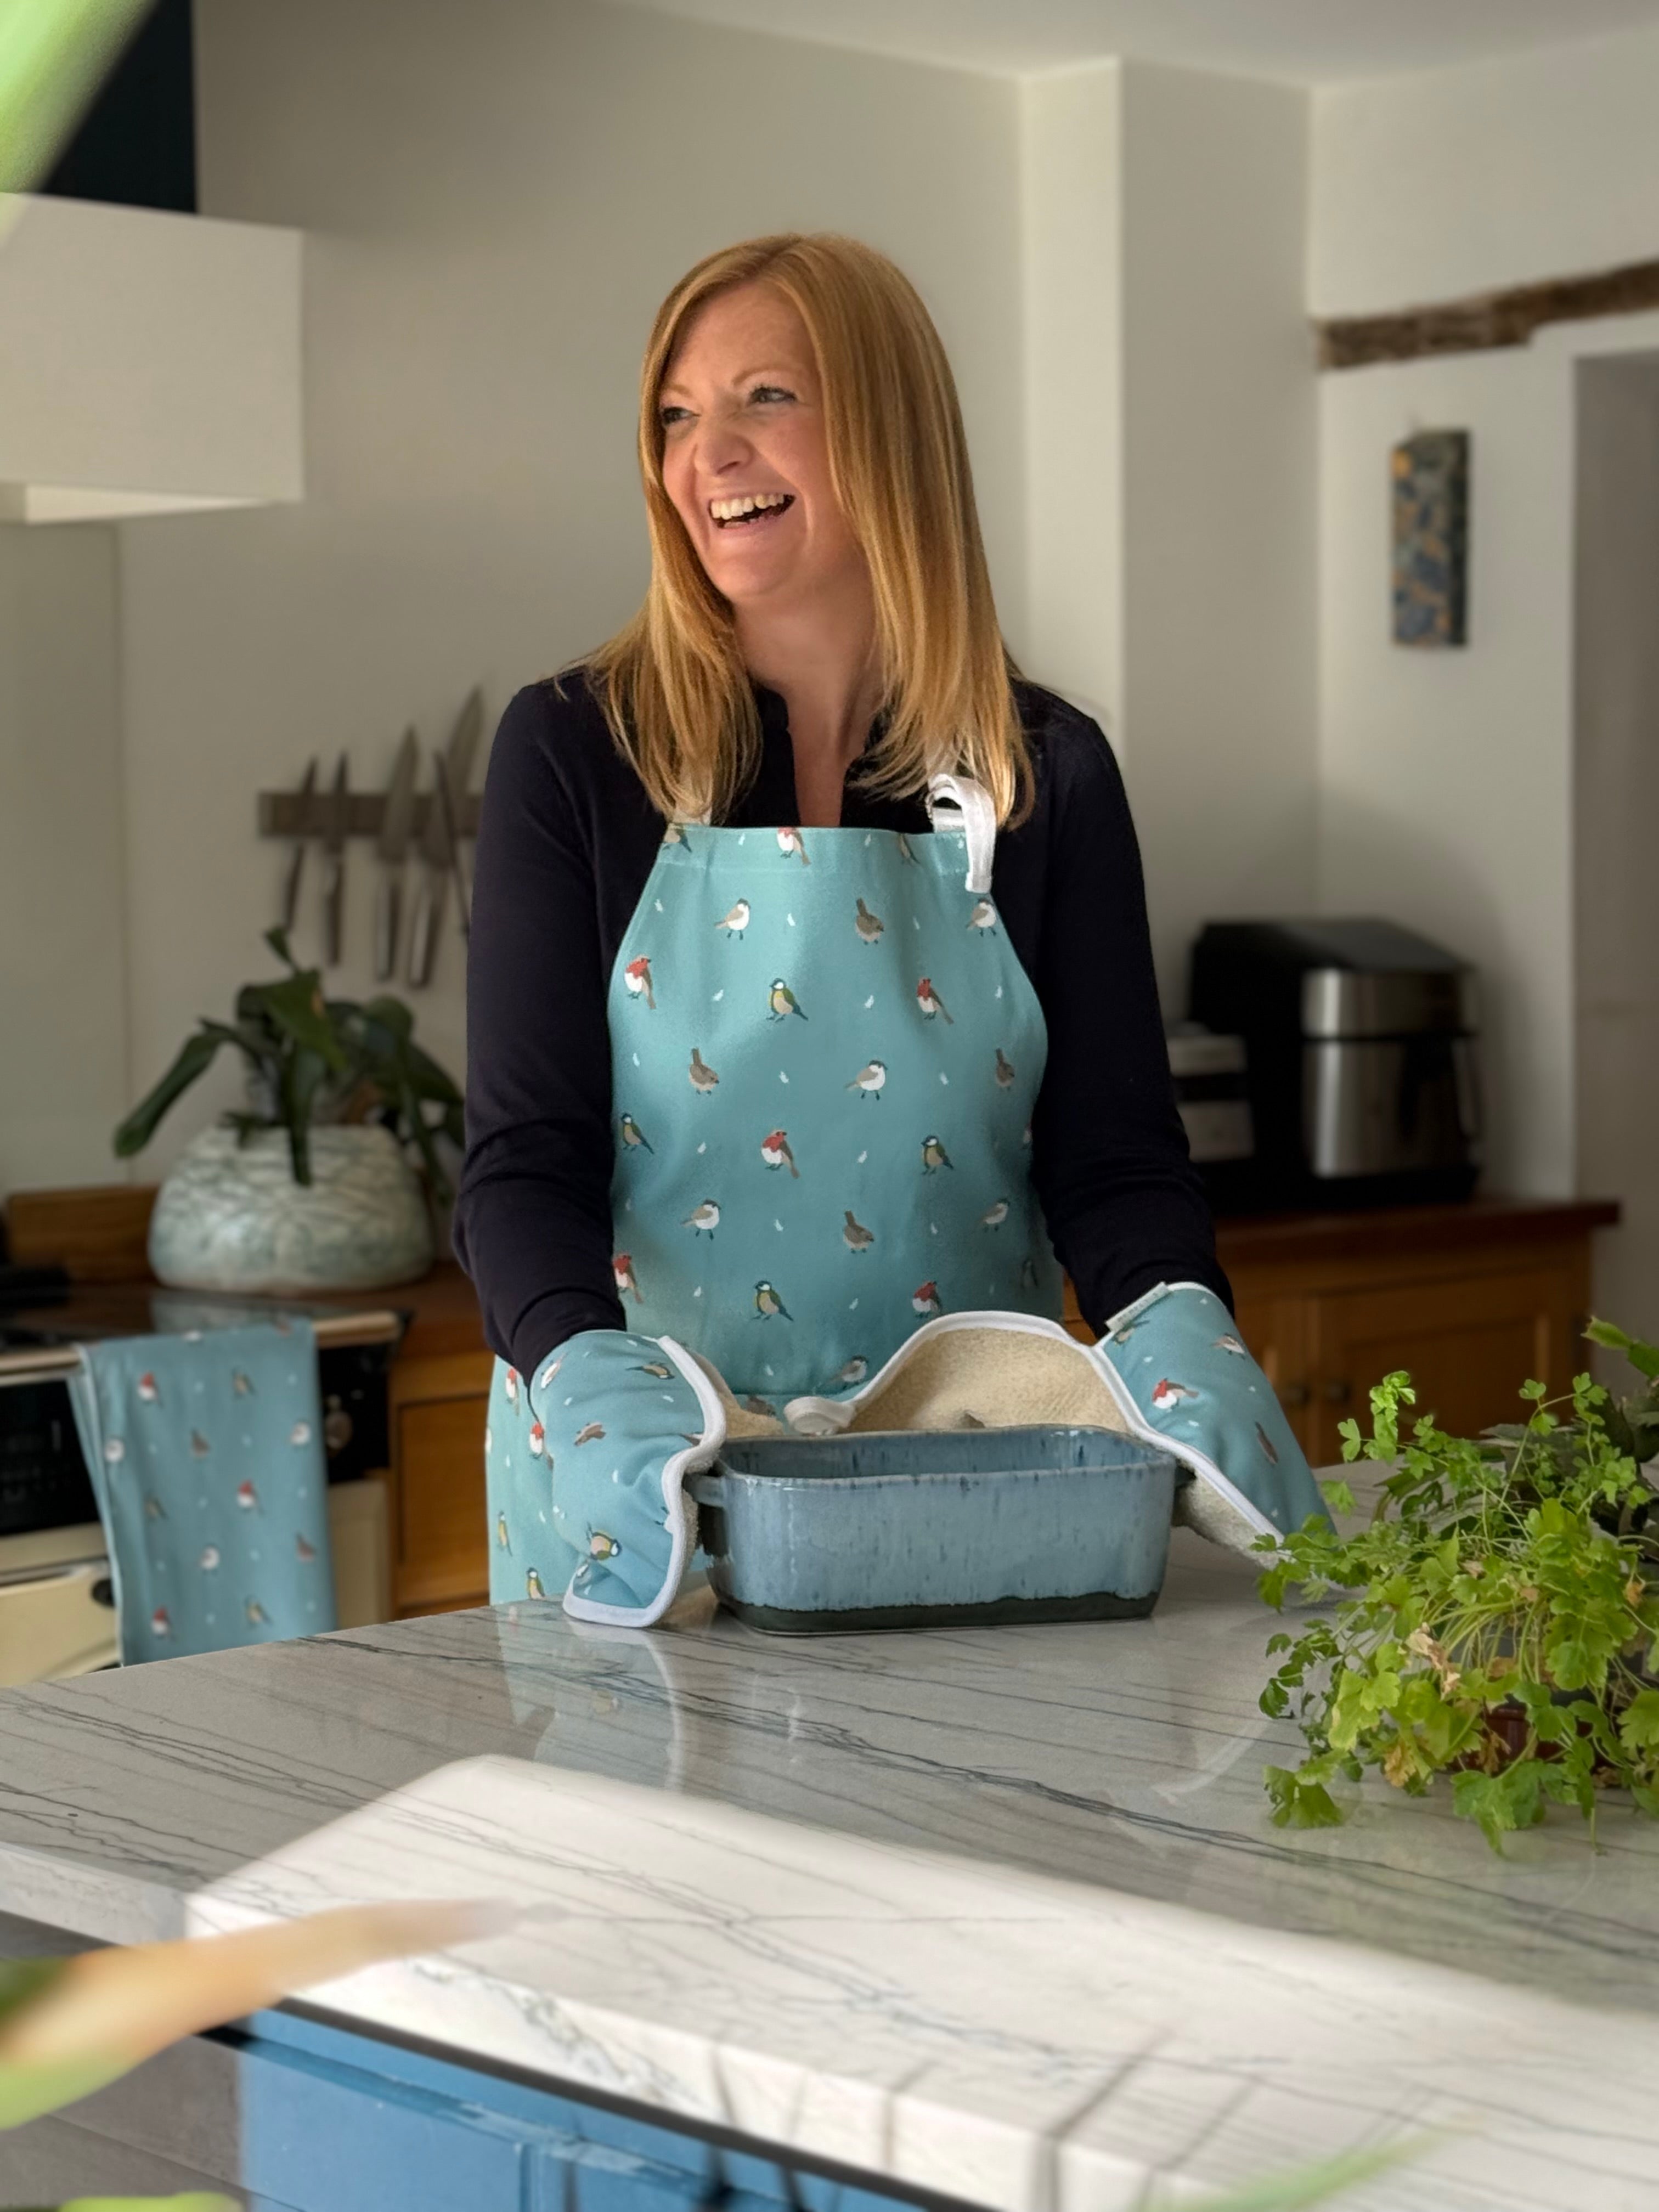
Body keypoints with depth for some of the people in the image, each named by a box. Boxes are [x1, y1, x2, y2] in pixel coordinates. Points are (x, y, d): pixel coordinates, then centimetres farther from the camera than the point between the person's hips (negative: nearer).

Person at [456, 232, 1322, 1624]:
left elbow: (1112, 1154, -1)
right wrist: (583, 1371, -28)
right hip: (645, 1490, -1)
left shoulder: (1045, 777, 0)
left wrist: (1178, 1326, -22)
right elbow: (527, 1154, -9)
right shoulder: (573, 753, -3)